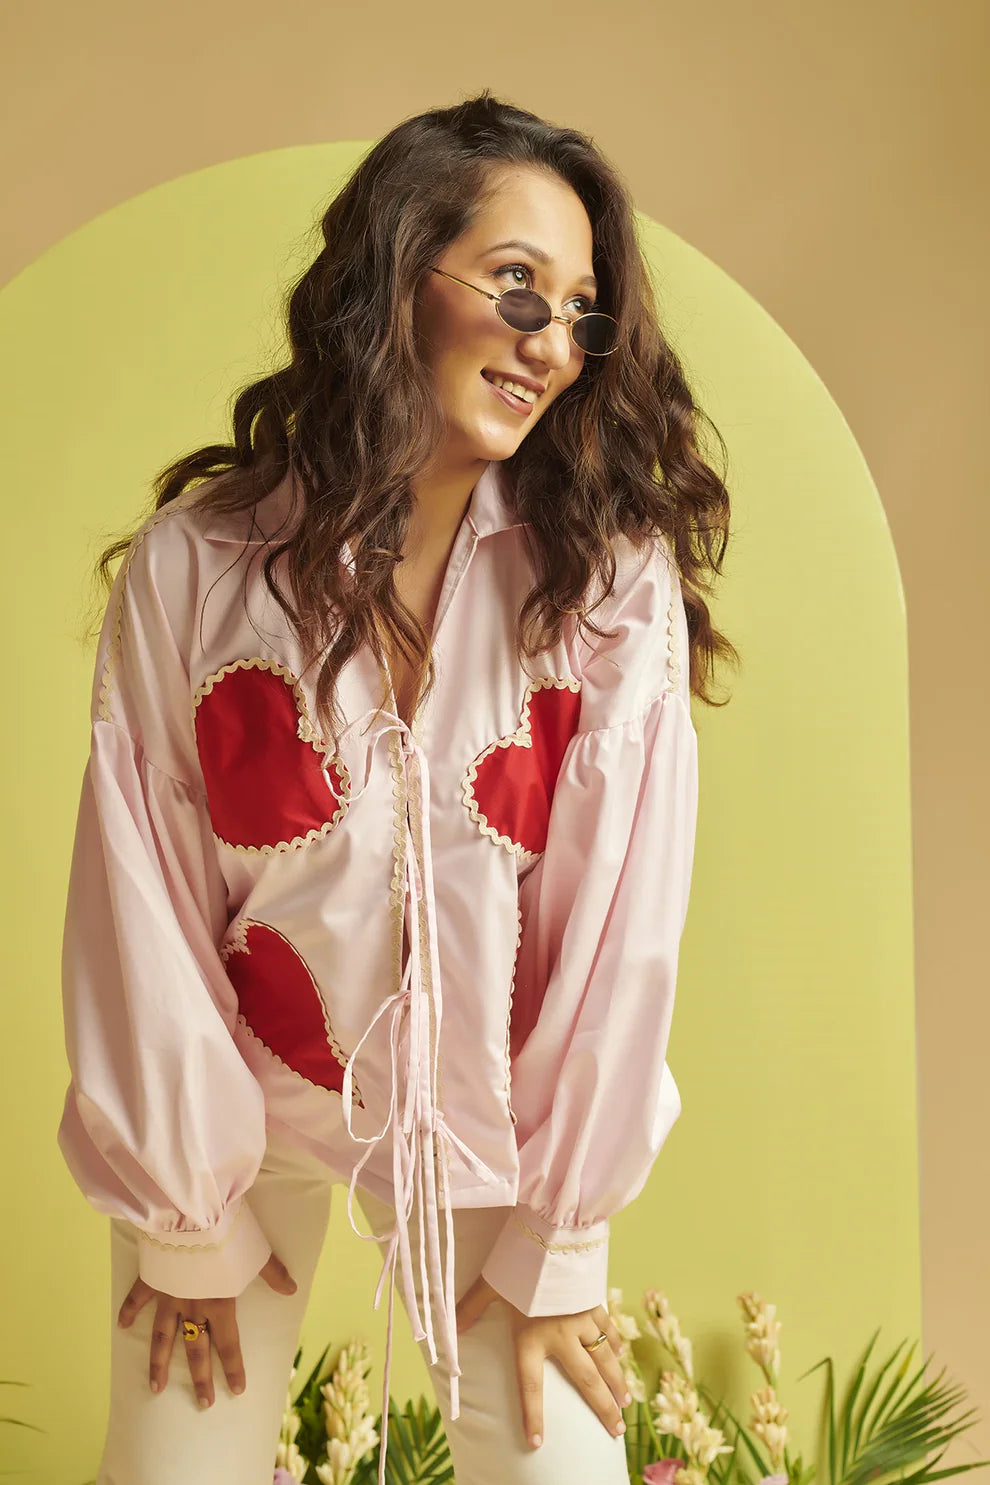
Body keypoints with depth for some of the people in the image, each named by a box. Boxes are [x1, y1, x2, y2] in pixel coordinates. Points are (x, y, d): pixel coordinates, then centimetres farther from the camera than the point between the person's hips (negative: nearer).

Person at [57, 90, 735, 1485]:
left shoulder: (616, 587, -15)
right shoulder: (193, 563, -15)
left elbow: (619, 925, -12)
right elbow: (143, 909, -10)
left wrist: (554, 1249, -8)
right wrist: (188, 1220, -4)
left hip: (483, 1127, 0)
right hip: (239, 1102, 0)